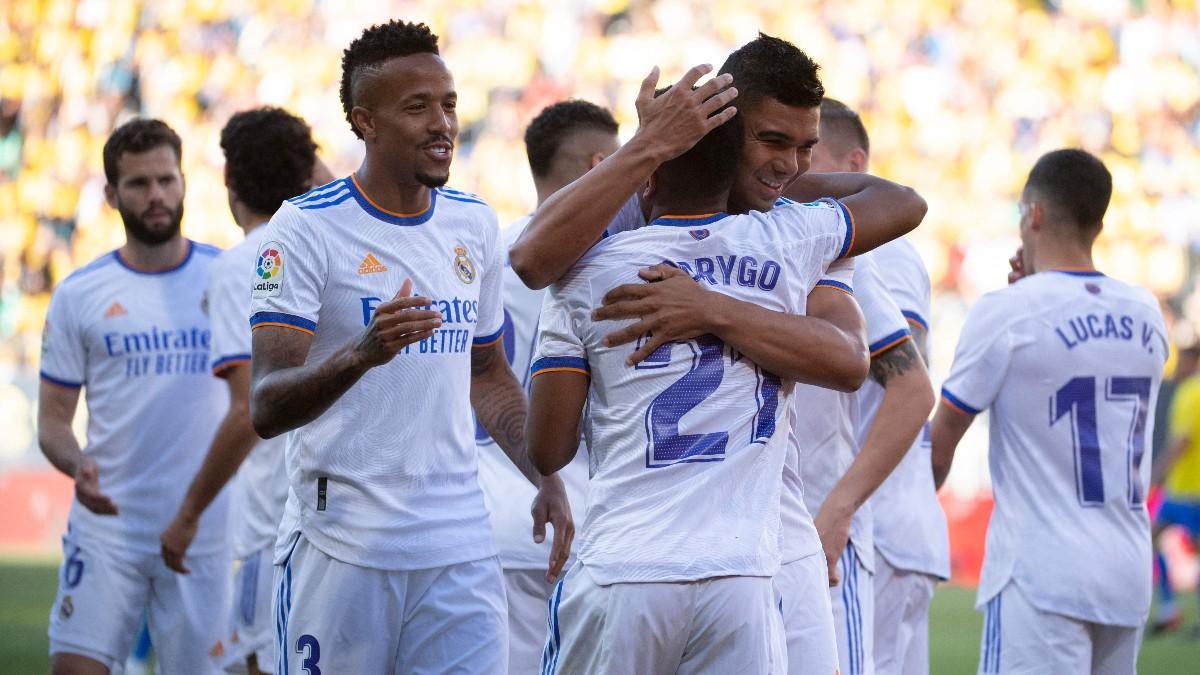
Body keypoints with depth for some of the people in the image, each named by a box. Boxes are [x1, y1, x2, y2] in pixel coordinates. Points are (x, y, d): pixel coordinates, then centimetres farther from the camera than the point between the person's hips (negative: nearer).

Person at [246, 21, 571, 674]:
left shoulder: (475, 224, 11)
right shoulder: (307, 228, -8)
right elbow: (265, 409, -15)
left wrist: (546, 478, 11)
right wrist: (362, 354, -33)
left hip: (459, 547, 5)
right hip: (340, 542, -5)